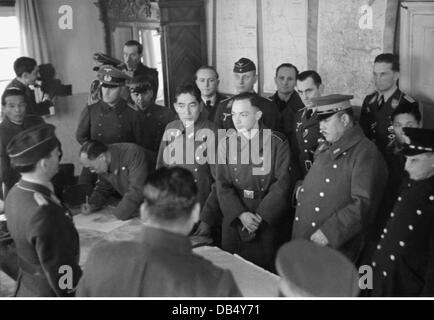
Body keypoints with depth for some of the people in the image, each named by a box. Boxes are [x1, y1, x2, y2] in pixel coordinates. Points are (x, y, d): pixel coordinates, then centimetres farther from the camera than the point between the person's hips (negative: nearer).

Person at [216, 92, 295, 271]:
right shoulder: (226, 142, 3)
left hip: (271, 220, -2)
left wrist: (260, 215, -15)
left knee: (268, 269, 4)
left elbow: (283, 183, -9)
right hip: (235, 221, 2)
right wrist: (241, 214, -14)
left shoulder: (277, 142, -4)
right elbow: (222, 184, -1)